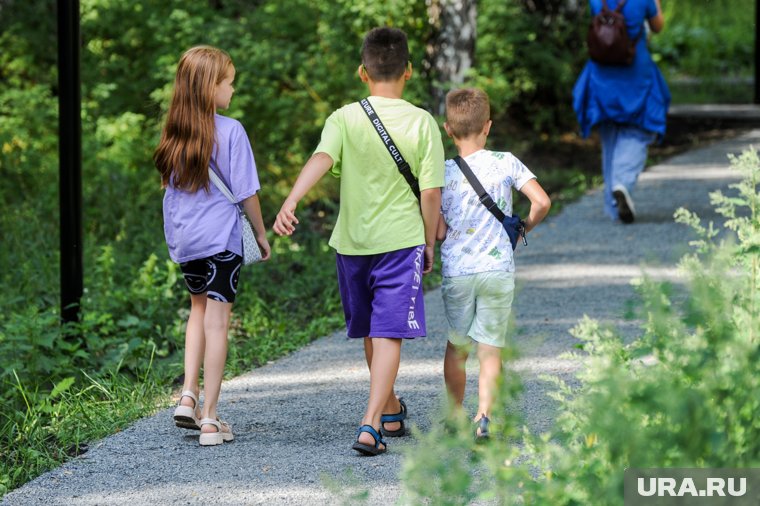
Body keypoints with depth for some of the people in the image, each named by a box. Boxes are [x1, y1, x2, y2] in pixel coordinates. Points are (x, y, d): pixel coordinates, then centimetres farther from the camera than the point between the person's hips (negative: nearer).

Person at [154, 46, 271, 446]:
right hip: (221, 236, -5)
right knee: (217, 321, -1)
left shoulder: (173, 133, 3)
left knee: (200, 308, 25)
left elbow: (170, 184, 11)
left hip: (183, 239, 5)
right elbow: (245, 191, -9)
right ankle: (209, 419, -1)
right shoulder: (229, 131, -12)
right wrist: (261, 234, 4)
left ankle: (188, 396, 13)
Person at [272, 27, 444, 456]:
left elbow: (321, 159, -22)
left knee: (370, 332, 19)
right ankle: (371, 424, -19)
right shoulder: (422, 123, -5)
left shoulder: (345, 118, -4)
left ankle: (390, 411, 37)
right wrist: (429, 243, 8)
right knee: (389, 334, -5)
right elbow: (431, 193, -6)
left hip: (352, 242, 3)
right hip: (401, 241, -3)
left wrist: (290, 203, -34)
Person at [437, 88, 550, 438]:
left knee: (455, 347, 18)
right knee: (490, 351, 2)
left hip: (456, 273, 1)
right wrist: (525, 227, 10)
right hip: (498, 270, -1)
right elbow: (542, 202, -9)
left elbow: (438, 232, -4)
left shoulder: (442, 173, -3)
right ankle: (484, 415, -13)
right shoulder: (506, 163, -3)